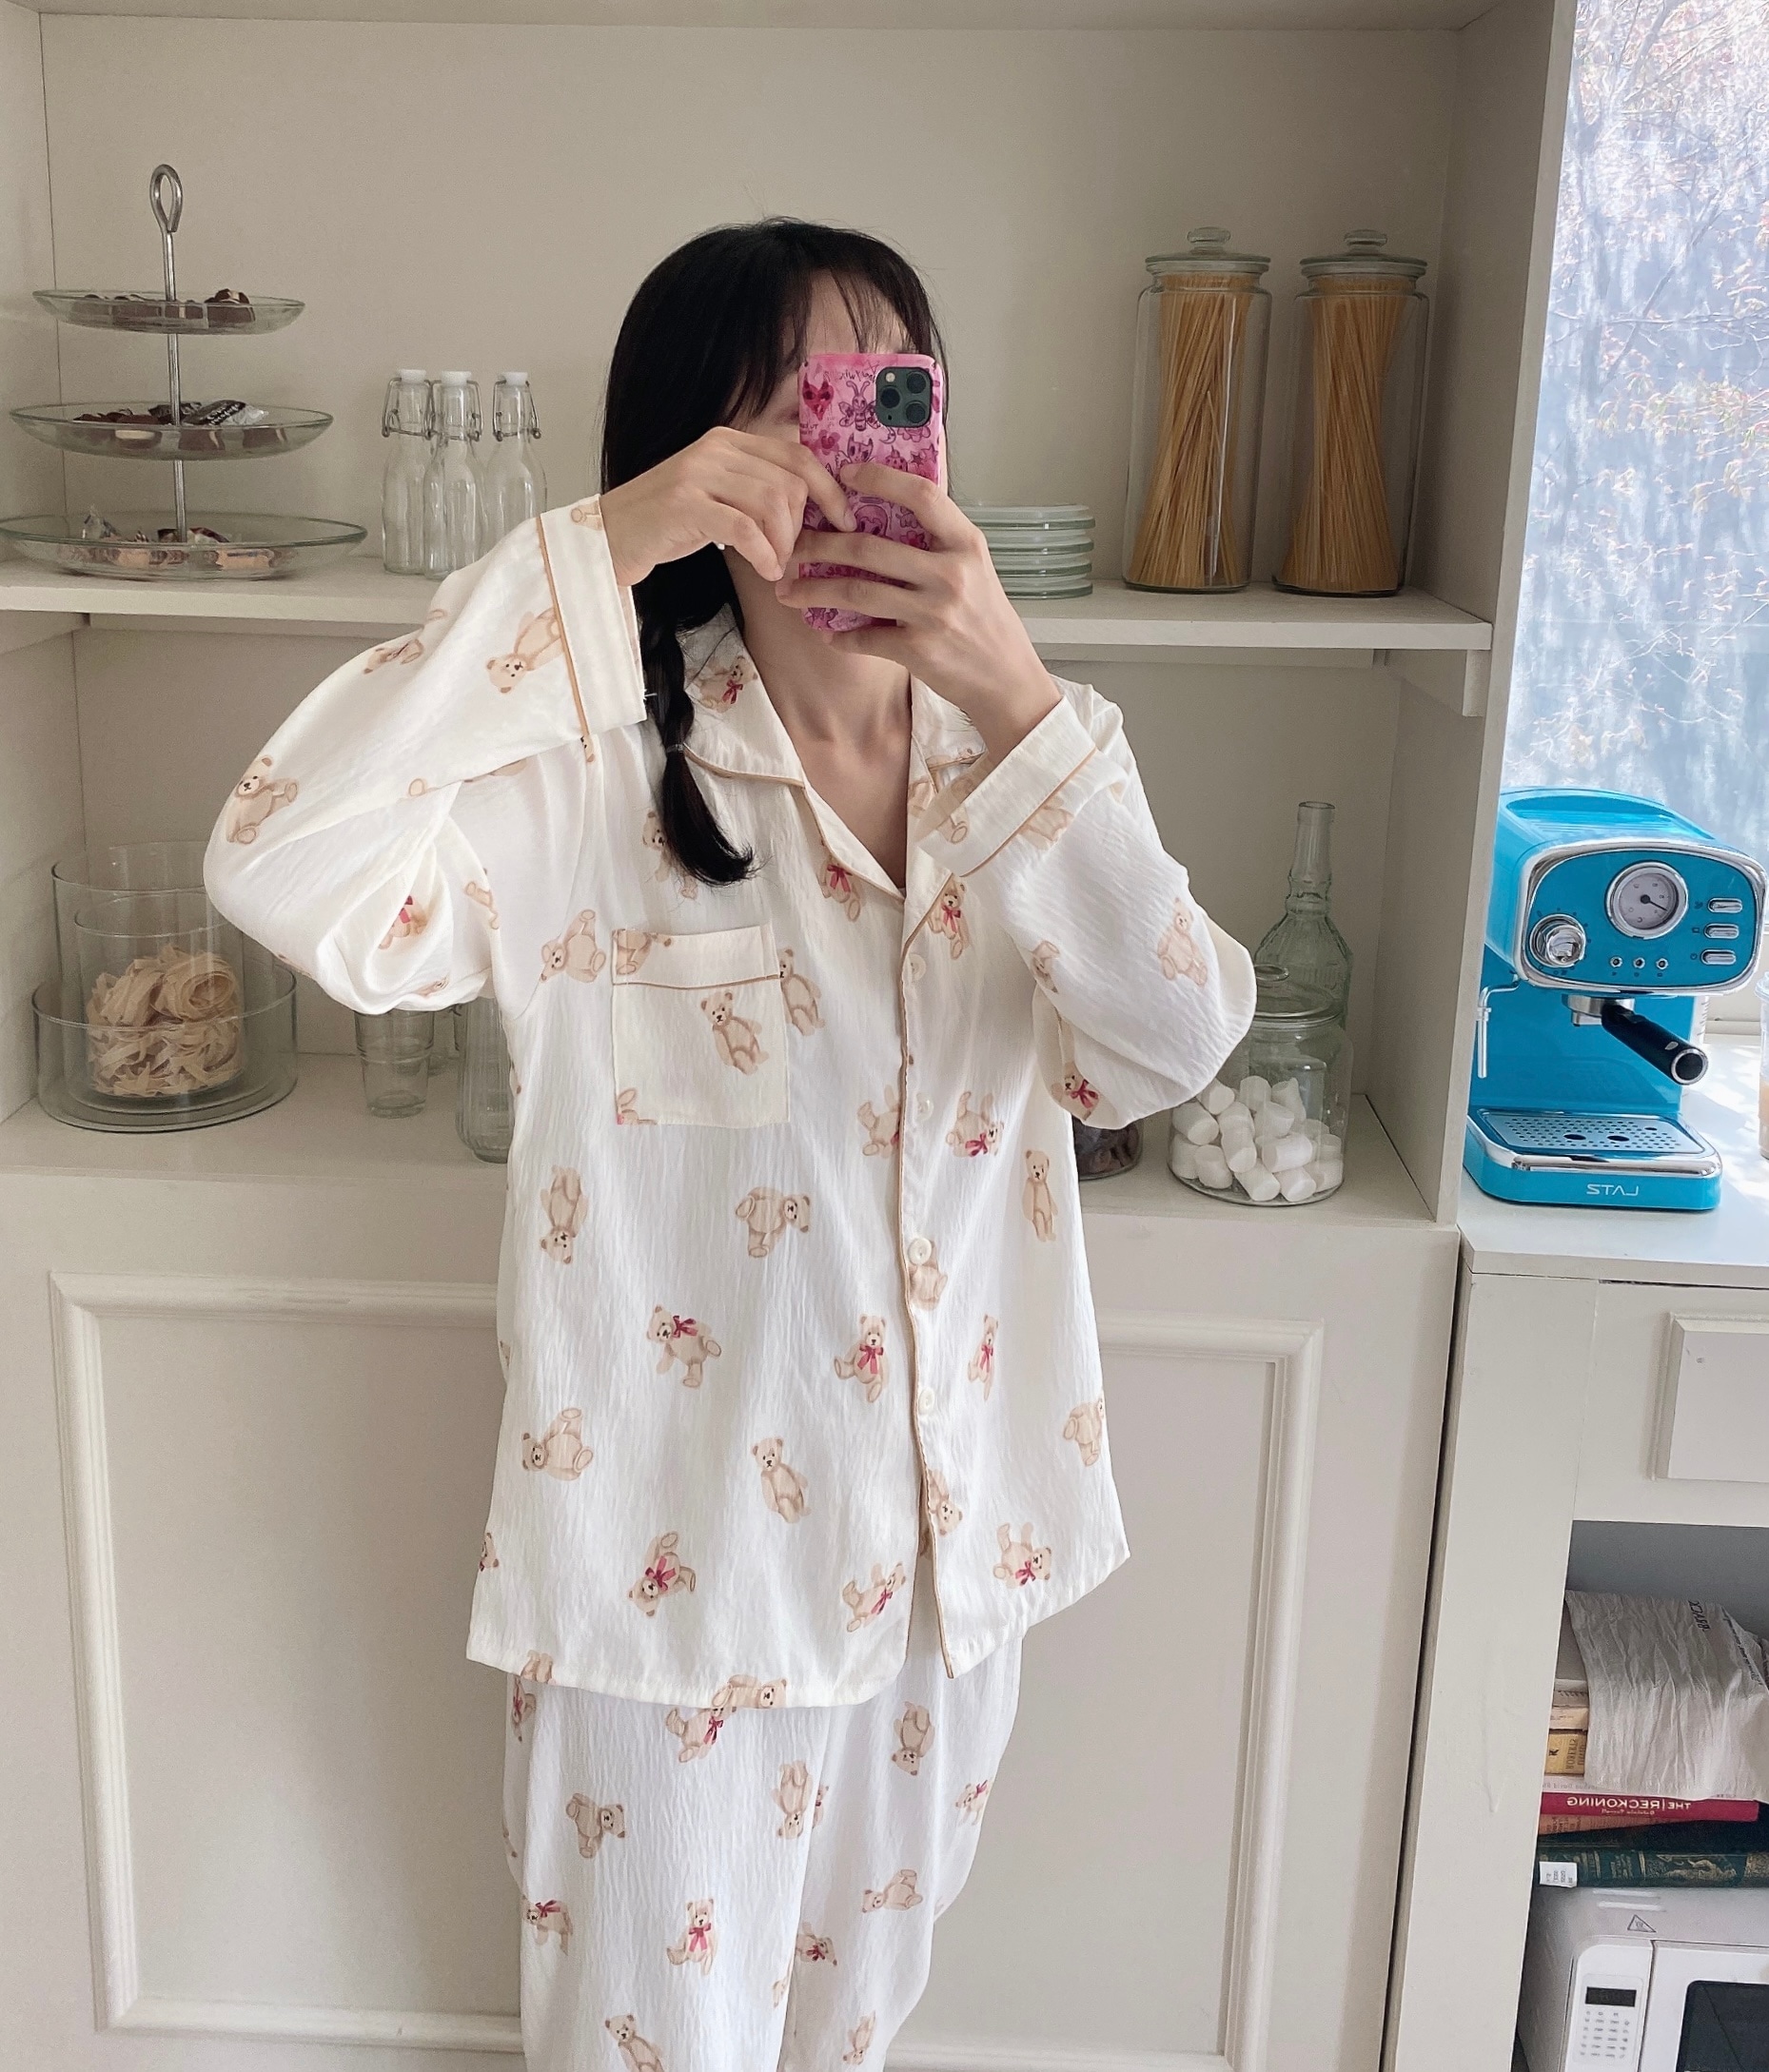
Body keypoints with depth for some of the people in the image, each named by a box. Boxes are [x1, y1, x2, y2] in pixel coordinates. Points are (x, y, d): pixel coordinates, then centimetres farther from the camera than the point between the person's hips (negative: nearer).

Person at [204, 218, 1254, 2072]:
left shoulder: (1014, 755, -4)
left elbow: (1173, 1050, -18)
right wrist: (592, 550, -33)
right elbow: (286, 872, -34)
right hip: (678, 1559, -4)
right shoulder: (602, 775, -18)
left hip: (946, 1544, 5)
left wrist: (1020, 709, -30)